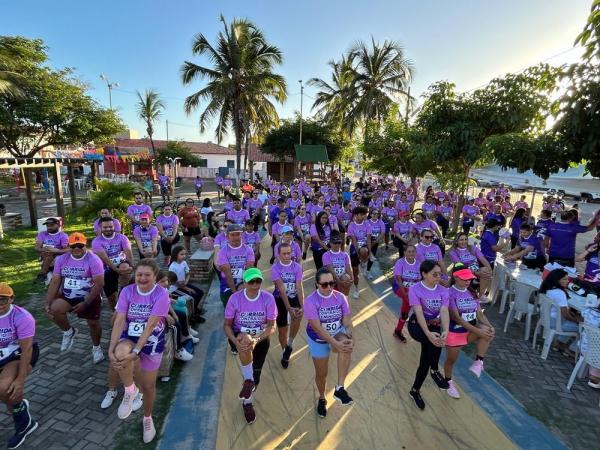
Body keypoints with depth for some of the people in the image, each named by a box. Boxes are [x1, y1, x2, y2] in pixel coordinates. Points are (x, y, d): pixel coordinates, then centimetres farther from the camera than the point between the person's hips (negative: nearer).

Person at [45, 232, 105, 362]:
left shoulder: (93, 260, -17)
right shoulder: (61, 259, -2)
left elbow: (99, 284, -20)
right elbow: (55, 282, -1)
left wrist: (85, 303, -24)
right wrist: (48, 303, -10)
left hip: (89, 298, -3)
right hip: (67, 296, 3)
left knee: (93, 323, 4)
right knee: (53, 309, -24)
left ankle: (96, 348, 34)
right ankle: (69, 332, 5)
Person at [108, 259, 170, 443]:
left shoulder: (161, 294, -19)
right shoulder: (127, 291, -8)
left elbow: (150, 326, -24)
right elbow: (119, 321, -13)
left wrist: (135, 352, -30)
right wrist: (111, 349, -24)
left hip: (152, 342, -2)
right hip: (130, 337, 2)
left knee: (149, 386, 10)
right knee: (120, 353, -34)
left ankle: (147, 419, 42)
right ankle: (130, 390, -4)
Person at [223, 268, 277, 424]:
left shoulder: (268, 298, -17)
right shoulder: (235, 298, -17)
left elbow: (271, 326, -13)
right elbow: (227, 325, -9)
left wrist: (257, 340, -29)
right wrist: (235, 341, -27)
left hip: (261, 338, 2)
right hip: (240, 335, -1)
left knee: (256, 373, 5)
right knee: (245, 340, -37)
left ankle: (247, 401, 38)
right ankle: (248, 381, -14)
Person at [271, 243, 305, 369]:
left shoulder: (297, 266, -8)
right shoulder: (275, 268, -13)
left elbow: (299, 287, -14)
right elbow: (281, 289, -21)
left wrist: (302, 306, -26)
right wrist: (288, 308, -29)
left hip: (294, 297, 1)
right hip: (279, 299, 0)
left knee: (297, 316, -30)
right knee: (282, 329, 4)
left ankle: (290, 343, -4)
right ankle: (285, 352, 34)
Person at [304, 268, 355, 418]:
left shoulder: (340, 297, -11)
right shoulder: (311, 301, -23)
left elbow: (347, 321, -10)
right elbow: (317, 327, -27)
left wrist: (349, 338, -29)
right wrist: (336, 344, -34)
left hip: (338, 334, 2)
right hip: (318, 340, -1)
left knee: (347, 347, -33)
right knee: (321, 374, 12)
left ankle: (339, 388, -22)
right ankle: (322, 399, 44)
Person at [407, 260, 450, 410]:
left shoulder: (443, 290, -4)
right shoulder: (415, 289, -17)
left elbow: (444, 311, -18)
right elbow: (419, 313, -27)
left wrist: (445, 331, -38)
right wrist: (428, 334, -41)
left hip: (434, 325, 5)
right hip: (417, 325, -5)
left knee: (425, 360, -12)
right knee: (434, 341, -36)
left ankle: (415, 390, 16)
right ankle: (434, 370, -9)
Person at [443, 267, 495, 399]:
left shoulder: (471, 292, 0)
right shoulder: (450, 293, -21)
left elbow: (479, 313, 1)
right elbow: (456, 318, -25)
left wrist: (489, 326, -19)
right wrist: (477, 331, -29)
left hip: (470, 331, 5)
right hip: (454, 332, -5)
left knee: (489, 332, -24)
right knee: (451, 360, 11)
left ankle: (478, 362, -8)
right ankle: (449, 382, 40)